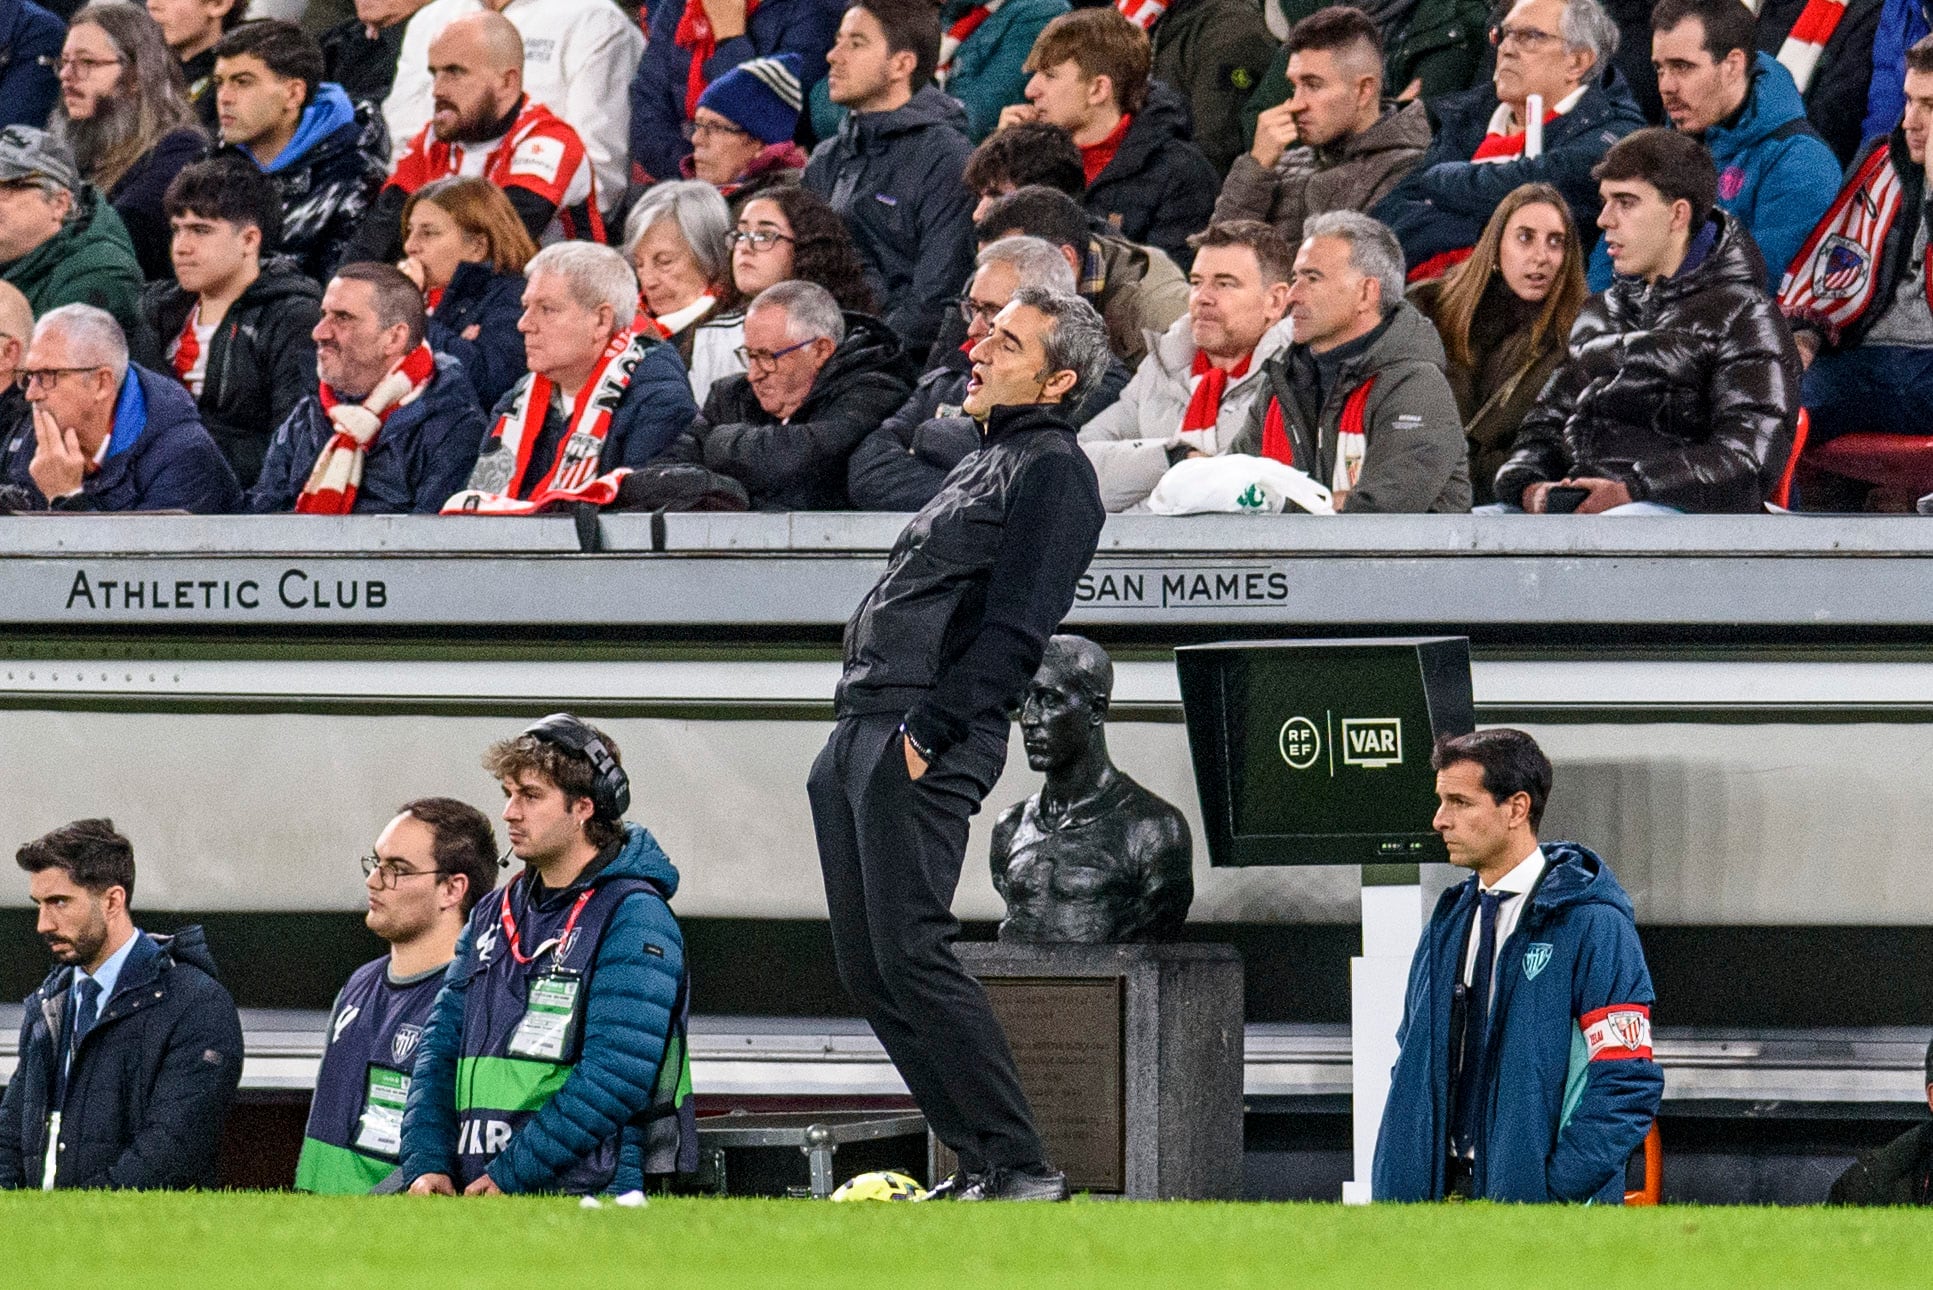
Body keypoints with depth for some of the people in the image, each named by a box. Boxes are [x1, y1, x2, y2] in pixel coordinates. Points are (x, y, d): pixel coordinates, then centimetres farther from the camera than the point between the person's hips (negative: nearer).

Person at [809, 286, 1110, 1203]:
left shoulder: (1051, 473, -5)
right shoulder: (988, 464, 25)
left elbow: (1015, 630, -15)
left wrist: (927, 732, -21)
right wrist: (867, 732, 19)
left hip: (927, 744, -10)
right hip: (862, 732, 10)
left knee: (909, 956, -16)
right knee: (867, 970, 5)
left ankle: (1021, 1169, -15)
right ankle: (980, 1165, 7)